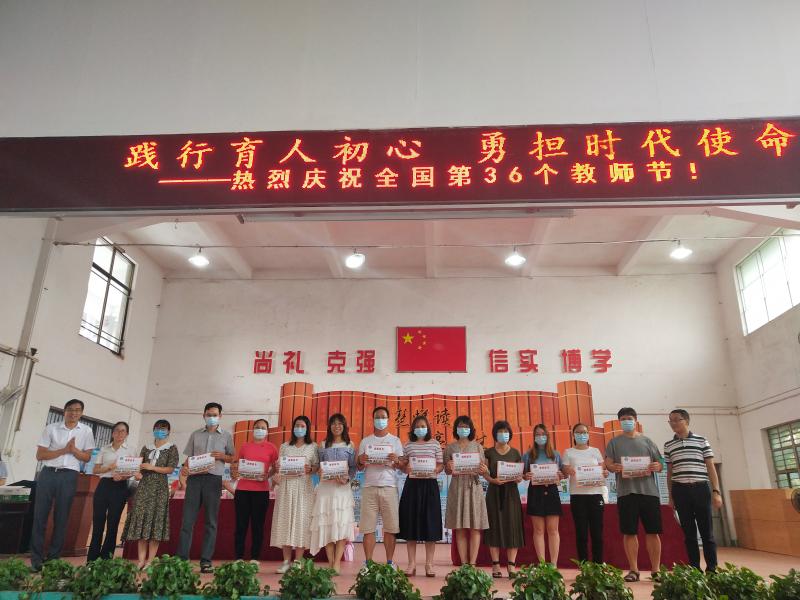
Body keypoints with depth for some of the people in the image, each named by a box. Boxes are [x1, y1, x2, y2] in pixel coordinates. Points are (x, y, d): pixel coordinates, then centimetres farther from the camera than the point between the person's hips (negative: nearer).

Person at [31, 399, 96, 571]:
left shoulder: (86, 431, 5)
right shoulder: (51, 428, 2)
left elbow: (87, 458, 6)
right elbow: (40, 455, -2)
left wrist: (74, 450, -13)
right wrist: (64, 450, -13)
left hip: (69, 476, 1)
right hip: (48, 473, 0)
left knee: (61, 518, 4)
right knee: (40, 515, 0)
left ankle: (53, 558, 14)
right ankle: (36, 559, 8)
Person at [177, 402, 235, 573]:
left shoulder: (226, 436, 10)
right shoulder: (195, 435, 14)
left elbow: (233, 458, 12)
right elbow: (189, 456, 12)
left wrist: (223, 456, -8)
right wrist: (185, 467, -8)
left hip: (214, 479, -1)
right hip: (195, 478, 1)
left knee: (211, 522, 1)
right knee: (187, 520, -1)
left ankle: (206, 561, 4)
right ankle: (181, 558, 5)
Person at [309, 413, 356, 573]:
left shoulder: (350, 446, 7)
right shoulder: (323, 445, 10)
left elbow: (354, 468, 4)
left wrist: (347, 478, -14)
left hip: (343, 488, -1)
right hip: (326, 487, 1)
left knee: (342, 524, -8)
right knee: (326, 525, -2)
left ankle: (337, 564, -5)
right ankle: (330, 563, 5)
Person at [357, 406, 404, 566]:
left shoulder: (395, 440, 10)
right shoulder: (365, 441, 12)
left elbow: (401, 466, 8)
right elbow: (359, 467, 13)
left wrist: (396, 461, -15)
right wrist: (361, 461, -10)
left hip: (389, 487, 0)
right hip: (369, 487, 1)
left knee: (390, 527, 0)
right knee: (368, 528, -2)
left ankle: (390, 562, 9)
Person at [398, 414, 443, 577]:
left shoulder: (435, 444, 6)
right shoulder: (408, 445, 9)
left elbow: (441, 464, 5)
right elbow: (402, 466, 11)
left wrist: (434, 470, -15)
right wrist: (406, 468, -11)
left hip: (430, 485, -1)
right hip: (412, 485, 1)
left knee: (430, 525, 0)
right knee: (411, 524, 2)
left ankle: (429, 564, 9)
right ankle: (412, 564, 10)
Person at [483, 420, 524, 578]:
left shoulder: (515, 453, 9)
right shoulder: (489, 453, 5)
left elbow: (521, 475, 8)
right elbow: (485, 474, 2)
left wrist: (518, 478, -14)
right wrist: (493, 480, -17)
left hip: (511, 492, 1)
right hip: (494, 493, -1)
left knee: (512, 527, -2)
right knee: (495, 527, -1)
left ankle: (511, 566, 3)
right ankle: (496, 565, 4)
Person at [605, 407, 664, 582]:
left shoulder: (647, 441, 14)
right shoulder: (614, 442, 11)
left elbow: (660, 465, 12)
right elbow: (608, 464, 4)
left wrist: (657, 466, -12)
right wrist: (613, 467, -19)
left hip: (649, 491, 1)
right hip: (626, 492, -1)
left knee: (653, 532, 2)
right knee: (629, 533, 1)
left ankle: (655, 570, 12)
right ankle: (633, 570, 10)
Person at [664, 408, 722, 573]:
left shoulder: (701, 441, 5)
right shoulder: (668, 445, 10)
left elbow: (711, 467, 5)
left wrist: (716, 491, -3)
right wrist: (670, 496, 10)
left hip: (701, 489, -1)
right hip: (680, 491, 2)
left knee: (707, 531, 1)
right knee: (689, 532, 5)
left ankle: (712, 569, 9)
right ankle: (694, 569, 11)